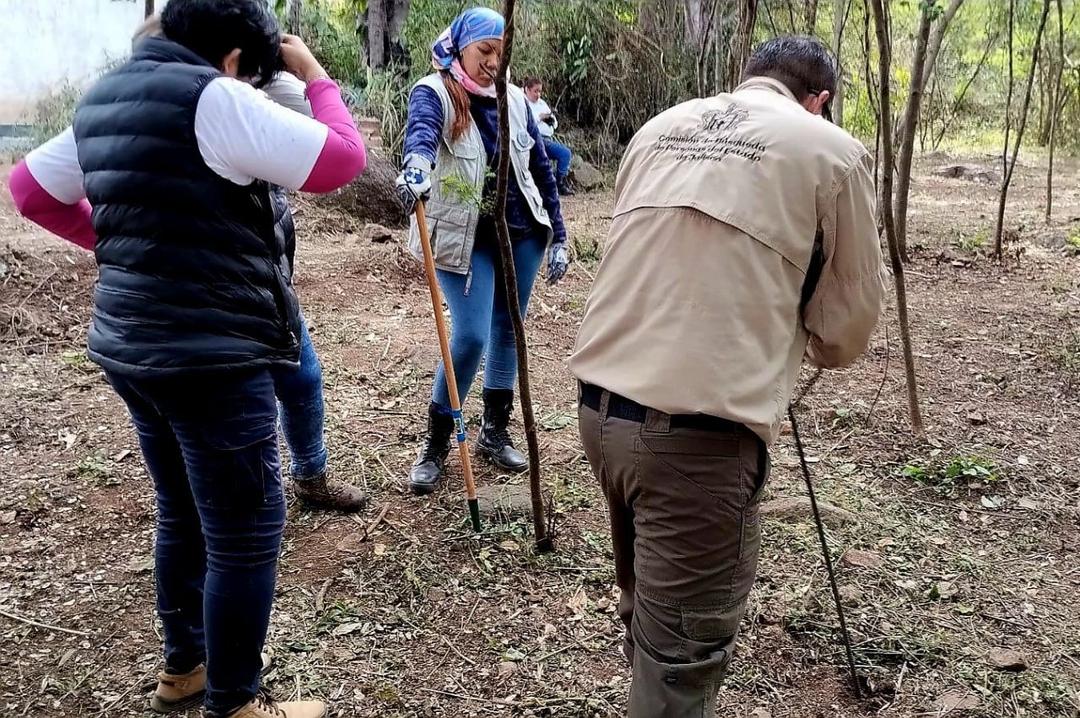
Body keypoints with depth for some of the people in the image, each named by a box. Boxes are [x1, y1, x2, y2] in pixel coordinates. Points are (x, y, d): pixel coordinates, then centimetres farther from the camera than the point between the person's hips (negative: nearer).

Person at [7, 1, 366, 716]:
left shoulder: (104, 99, 13)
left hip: (131, 346, 10)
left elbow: (30, 188, 23)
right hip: (210, 356, -9)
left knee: (183, 515, 22)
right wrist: (315, 75, -1)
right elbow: (344, 158, -15)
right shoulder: (213, 98, -14)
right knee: (245, 533, 2)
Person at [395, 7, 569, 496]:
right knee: (472, 337, -11)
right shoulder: (434, 92, -8)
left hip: (521, 233, 5)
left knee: (508, 332, 11)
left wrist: (558, 237, 7)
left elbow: (540, 168, 11)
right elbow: (421, 129, -33)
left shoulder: (513, 99, 7)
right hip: (465, 238, -5)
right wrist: (417, 166, -56)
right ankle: (436, 442, 8)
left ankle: (494, 432, 27)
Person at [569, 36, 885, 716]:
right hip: (698, 433, -6)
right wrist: (794, 342, 28)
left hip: (601, 403, 7)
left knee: (649, 605, 26)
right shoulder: (833, 150, 1)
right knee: (681, 656, 7)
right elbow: (848, 329, 5)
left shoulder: (659, 128, 16)